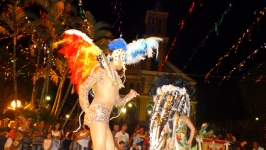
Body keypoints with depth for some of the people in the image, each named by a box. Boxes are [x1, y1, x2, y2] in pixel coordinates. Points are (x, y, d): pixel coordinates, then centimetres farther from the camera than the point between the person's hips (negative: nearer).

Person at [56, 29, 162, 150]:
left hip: (104, 117, 9)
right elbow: (83, 88, -8)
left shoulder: (115, 77, 23)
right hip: (97, 113, -9)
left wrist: (130, 96, 13)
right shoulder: (101, 70, 0)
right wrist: (86, 108, -15)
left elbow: (117, 102, 27)